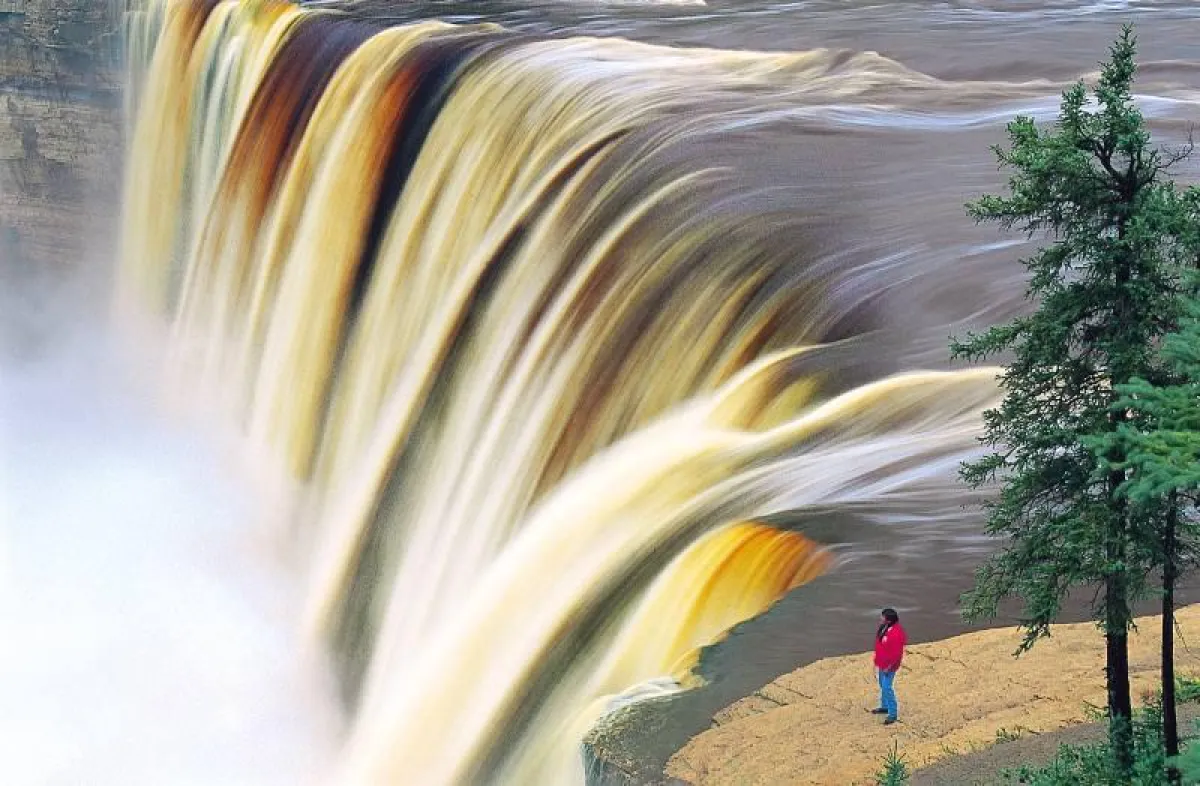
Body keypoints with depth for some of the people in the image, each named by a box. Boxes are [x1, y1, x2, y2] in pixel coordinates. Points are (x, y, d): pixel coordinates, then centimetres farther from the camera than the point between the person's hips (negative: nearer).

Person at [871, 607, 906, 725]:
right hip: (881, 663, 9)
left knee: (887, 688, -7)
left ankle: (893, 714, 1)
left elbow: (897, 653, -26)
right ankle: (885, 707, 40)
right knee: (882, 685, 22)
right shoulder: (883, 628, -2)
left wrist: (889, 667, -21)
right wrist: (877, 661, 17)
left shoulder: (895, 634, -30)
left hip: (889, 666, -9)